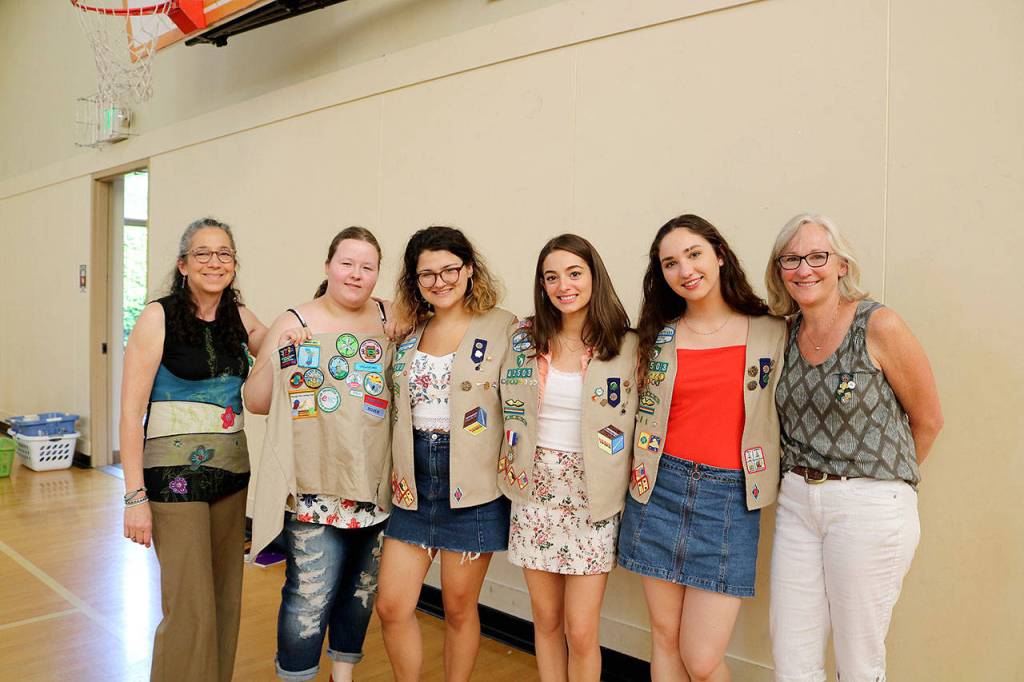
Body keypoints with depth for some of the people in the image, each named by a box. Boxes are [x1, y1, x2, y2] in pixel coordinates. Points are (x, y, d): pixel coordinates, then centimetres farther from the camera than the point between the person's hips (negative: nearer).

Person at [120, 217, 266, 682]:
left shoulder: (239, 318, 6)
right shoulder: (159, 316, -8)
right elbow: (131, 411, -10)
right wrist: (135, 496, -14)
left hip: (231, 470, 5)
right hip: (175, 473, -5)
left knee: (226, 597, 13)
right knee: (191, 607, -3)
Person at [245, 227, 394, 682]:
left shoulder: (389, 319, 4)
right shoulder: (295, 323, -5)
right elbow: (256, 402, -3)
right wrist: (278, 355, -19)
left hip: (373, 485, 4)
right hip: (314, 488, -4)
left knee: (362, 589, 17)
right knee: (310, 596, -2)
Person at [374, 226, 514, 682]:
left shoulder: (502, 327, -6)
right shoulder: (409, 331, 10)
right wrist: (395, 471, 12)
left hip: (472, 485, -4)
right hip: (413, 482, 5)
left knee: (459, 608, 10)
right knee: (391, 606, 8)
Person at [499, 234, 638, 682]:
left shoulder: (627, 346, -6)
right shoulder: (524, 339, 3)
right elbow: (510, 411, 13)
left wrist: (631, 492, -5)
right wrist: (512, 468, 8)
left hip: (593, 495, -3)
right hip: (536, 490, 3)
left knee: (581, 630, 2)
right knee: (545, 619, 13)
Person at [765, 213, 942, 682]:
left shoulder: (879, 326, -11)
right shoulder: (787, 332, 6)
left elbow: (927, 420, -1)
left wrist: (885, 479, 10)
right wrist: (804, 481, 6)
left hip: (869, 506, -5)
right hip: (795, 501, 5)